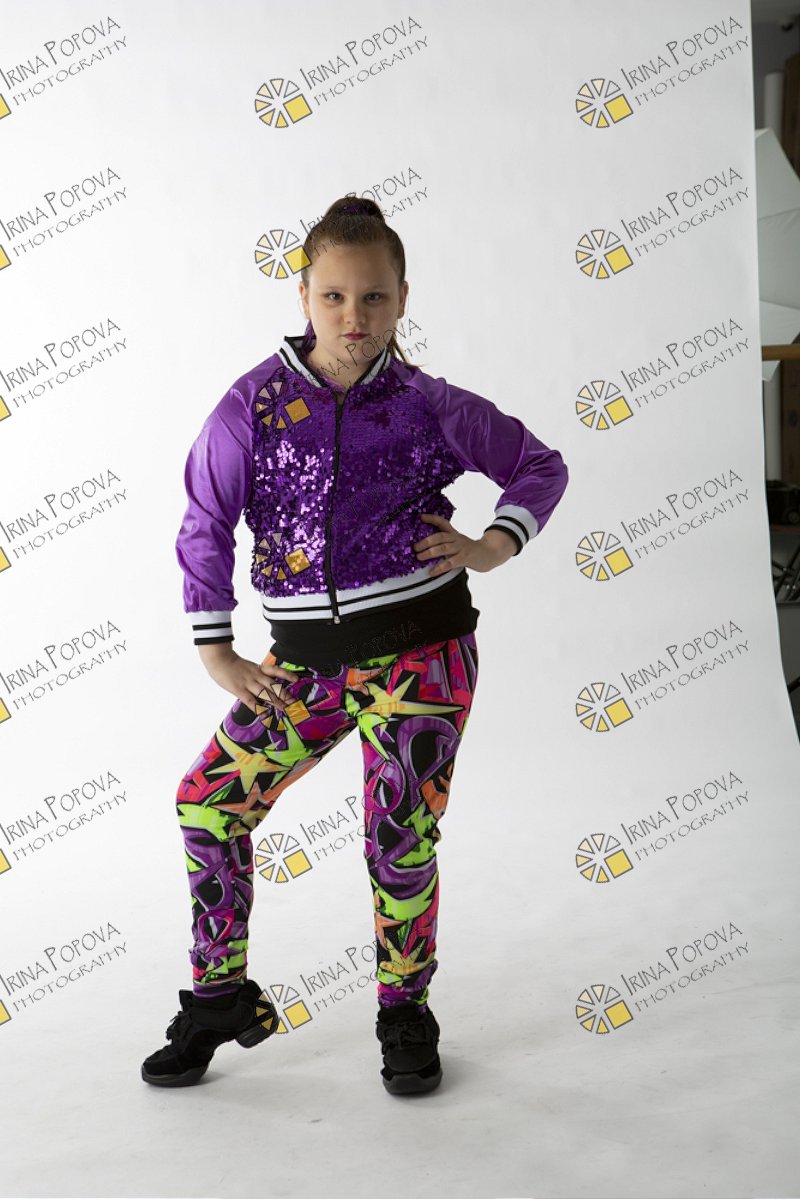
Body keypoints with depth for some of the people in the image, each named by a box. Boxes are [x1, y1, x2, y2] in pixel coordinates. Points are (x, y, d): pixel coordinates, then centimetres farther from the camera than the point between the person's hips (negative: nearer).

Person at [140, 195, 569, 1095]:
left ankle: (405, 1014, 27)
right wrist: (217, 658, 0)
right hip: (306, 661, 2)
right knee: (209, 802, 2)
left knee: (400, 836, 2)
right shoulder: (254, 402, -2)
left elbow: (540, 466, 11)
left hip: (419, 652, -2)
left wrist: (494, 547, -6)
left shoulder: (431, 405, -2)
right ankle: (221, 997, 24)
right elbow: (205, 526, 1)